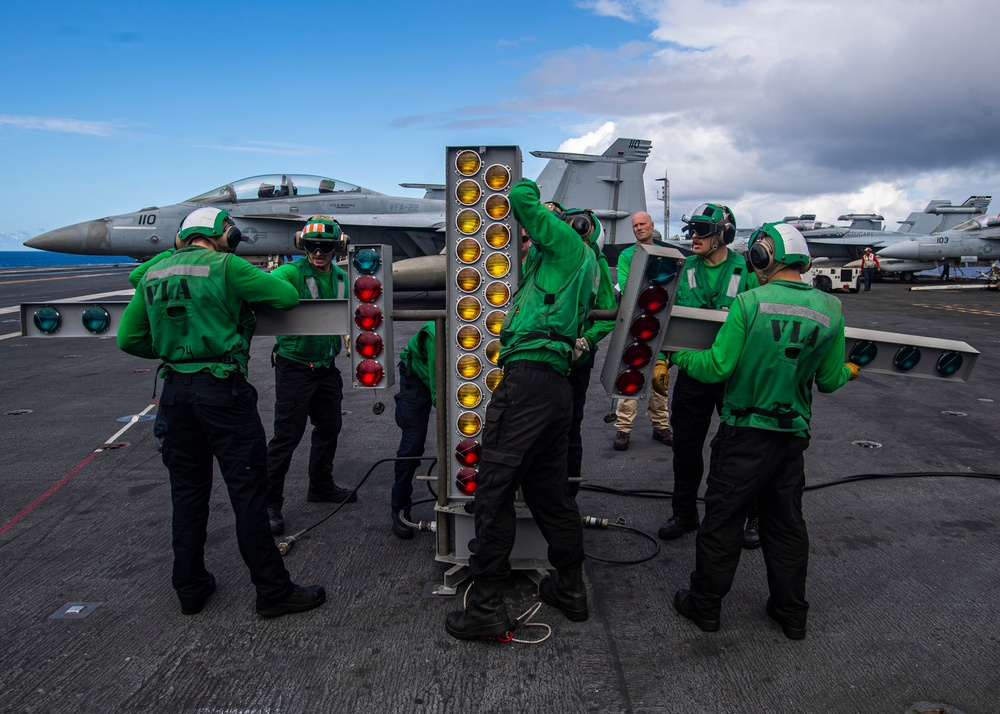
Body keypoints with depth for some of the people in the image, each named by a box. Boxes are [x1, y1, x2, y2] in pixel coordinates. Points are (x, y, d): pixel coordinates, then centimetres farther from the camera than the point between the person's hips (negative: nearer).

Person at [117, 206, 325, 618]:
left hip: (176, 390, 6)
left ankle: (190, 588, 27)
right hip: (221, 388, -6)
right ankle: (273, 591, 7)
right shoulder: (225, 266, -7)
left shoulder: (153, 274, 12)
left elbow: (128, 339, 13)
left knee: (187, 490, 15)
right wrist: (251, 293, 13)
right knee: (247, 490, -1)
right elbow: (287, 296, -6)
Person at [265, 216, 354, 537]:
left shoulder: (340, 278, 8)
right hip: (294, 365, -7)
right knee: (287, 435, -6)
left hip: (325, 366, 7)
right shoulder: (291, 272, -15)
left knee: (329, 427, 16)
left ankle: (321, 486, 36)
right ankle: (269, 503, 5)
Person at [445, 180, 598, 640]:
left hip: (529, 377, -9)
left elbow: (521, 196, 0)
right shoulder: (582, 266, 27)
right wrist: (535, 251, 25)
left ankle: (486, 606, -1)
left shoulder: (569, 245, 3)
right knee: (549, 490, 16)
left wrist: (526, 190, 20)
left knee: (494, 489, -6)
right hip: (557, 387, 10)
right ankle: (570, 589, 27)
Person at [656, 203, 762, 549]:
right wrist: (661, 361, -1)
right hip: (692, 371, 3)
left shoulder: (746, 271, -7)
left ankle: (753, 517, 27)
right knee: (686, 446, 10)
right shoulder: (685, 270, 3)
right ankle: (684, 513, 27)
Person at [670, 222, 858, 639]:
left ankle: (705, 605, 22)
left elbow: (717, 368, -15)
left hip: (743, 433, -4)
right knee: (786, 523, 18)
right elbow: (830, 381, 5)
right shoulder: (830, 310, -2)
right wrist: (848, 372, 27)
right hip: (793, 434, 4)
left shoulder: (749, 303, -15)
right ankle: (791, 613, 31)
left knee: (722, 520, 9)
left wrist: (680, 356, 3)